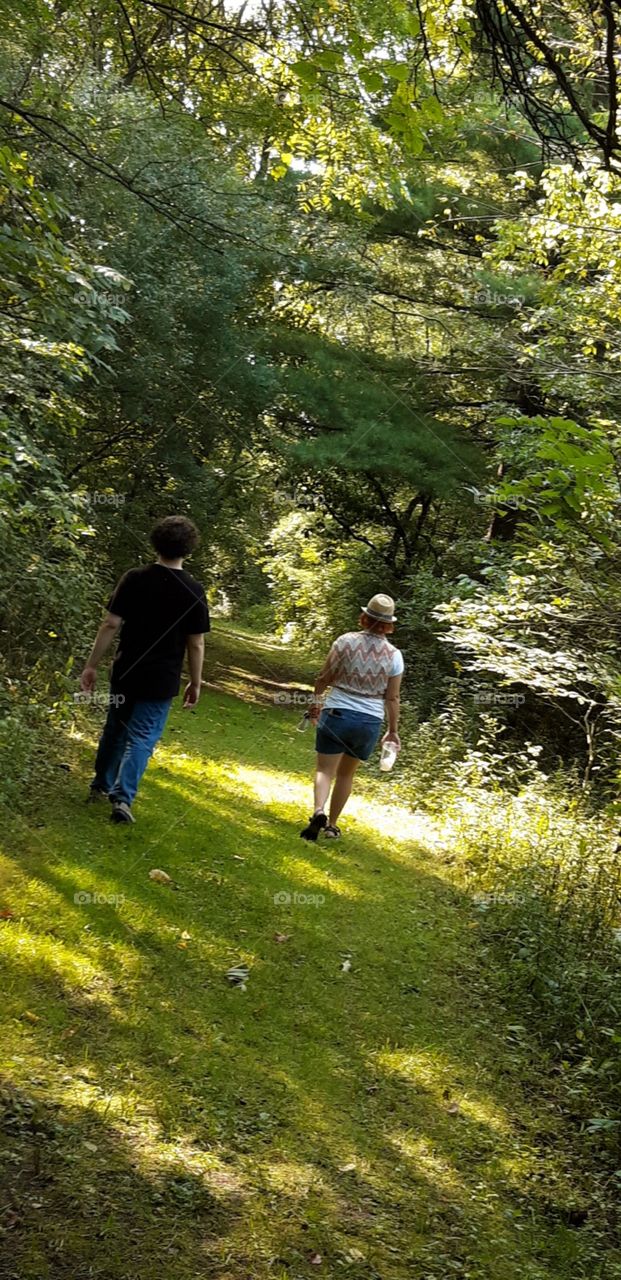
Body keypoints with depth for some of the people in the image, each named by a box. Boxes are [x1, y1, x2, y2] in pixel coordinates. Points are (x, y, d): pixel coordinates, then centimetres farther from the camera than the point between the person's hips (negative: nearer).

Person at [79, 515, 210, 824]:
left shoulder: (134, 579, -6)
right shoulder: (193, 592, -9)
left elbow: (110, 625, -7)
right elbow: (196, 643, -6)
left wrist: (92, 665, 0)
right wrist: (195, 684, 5)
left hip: (125, 673, 2)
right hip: (161, 681, -2)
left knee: (115, 728, 20)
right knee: (142, 737, 2)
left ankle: (101, 785, 35)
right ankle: (122, 797, -11)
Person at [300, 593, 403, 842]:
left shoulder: (346, 641, -8)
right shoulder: (394, 655, -5)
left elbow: (324, 677, -1)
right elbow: (392, 698, -1)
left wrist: (316, 700, 18)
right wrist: (393, 731, 10)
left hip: (337, 714, -2)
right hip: (370, 721, 2)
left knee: (325, 770, 3)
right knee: (346, 773, 19)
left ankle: (319, 812, -23)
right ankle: (332, 825, 24)